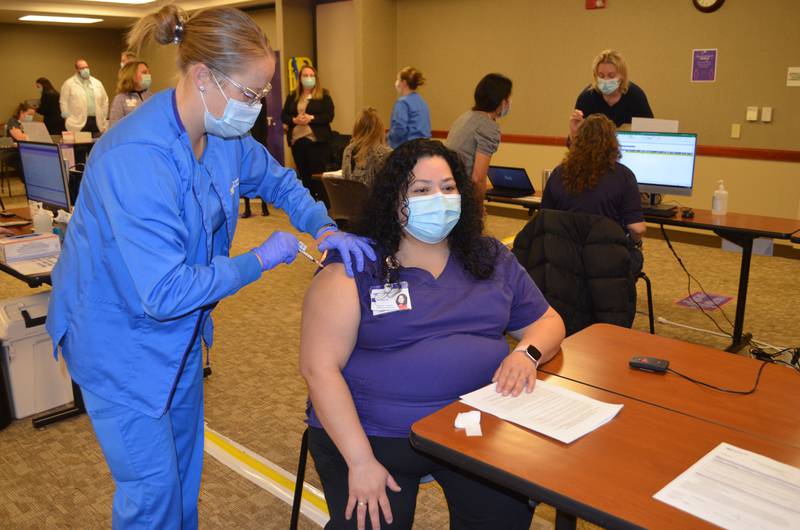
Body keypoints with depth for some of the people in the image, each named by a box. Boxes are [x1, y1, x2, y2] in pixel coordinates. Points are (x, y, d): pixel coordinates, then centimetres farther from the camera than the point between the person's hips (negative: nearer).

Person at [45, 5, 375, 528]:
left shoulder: (224, 134, -10)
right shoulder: (135, 158, -35)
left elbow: (278, 179, 10)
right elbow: (163, 293, -35)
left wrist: (325, 228, -8)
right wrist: (260, 260, -25)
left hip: (180, 328, 8)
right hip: (119, 335, -7)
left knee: (185, 463, 22)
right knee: (152, 484, 5)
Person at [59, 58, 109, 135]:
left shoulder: (97, 83, 15)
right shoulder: (69, 84, 2)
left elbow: (105, 101, 19)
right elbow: (64, 103, 2)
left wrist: (103, 117, 13)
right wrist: (69, 120, -3)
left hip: (97, 123, 4)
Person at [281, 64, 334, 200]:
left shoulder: (323, 95, 2)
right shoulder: (292, 96, 13)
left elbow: (329, 116, -6)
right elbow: (283, 116, 10)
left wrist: (311, 118, -18)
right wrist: (294, 120, -10)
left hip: (317, 141, -4)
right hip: (297, 141, 4)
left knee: (318, 175, -6)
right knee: (303, 175, 9)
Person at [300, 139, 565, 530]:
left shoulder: (492, 258, 9)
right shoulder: (353, 267, -6)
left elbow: (547, 321, 17)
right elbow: (318, 367, -11)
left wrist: (526, 353, -7)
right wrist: (361, 461, -18)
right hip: (374, 435, -3)